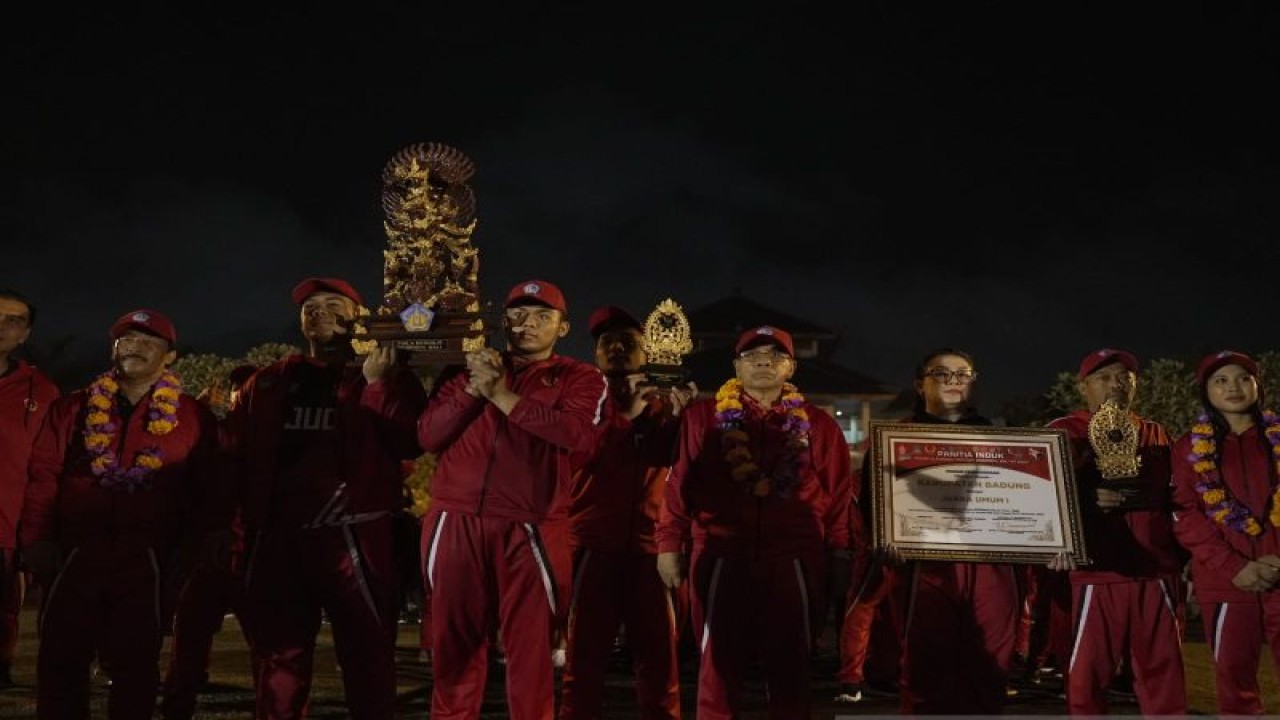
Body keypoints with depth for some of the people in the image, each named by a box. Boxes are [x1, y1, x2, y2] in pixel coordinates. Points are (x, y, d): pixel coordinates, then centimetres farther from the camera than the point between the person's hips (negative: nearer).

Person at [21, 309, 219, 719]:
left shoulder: (193, 418, 5)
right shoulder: (73, 409, 11)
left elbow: (205, 493, 3)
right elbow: (42, 477, 7)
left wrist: (188, 552, -4)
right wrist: (36, 539, -1)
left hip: (149, 562, -2)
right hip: (74, 557, 2)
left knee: (136, 663, 2)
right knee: (61, 659, 6)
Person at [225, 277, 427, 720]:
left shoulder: (389, 377, 5)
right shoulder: (268, 384, 15)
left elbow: (409, 444, -10)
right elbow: (234, 453, 9)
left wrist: (377, 383, -16)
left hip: (353, 534, -3)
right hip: (276, 536, 4)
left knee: (366, 651, 0)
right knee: (277, 654, 12)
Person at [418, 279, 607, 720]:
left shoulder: (579, 378, 7)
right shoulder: (469, 368, 17)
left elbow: (578, 435, -13)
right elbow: (427, 437, 8)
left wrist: (501, 395, -9)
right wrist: (472, 390, -5)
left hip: (525, 528, -3)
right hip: (455, 522, 3)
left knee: (530, 644, -3)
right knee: (453, 641, 7)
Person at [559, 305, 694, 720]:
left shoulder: (663, 403, 17)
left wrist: (681, 415, -13)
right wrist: (626, 416, -13)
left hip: (650, 544, 1)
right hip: (593, 543, -1)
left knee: (659, 658, 0)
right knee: (583, 657, 0)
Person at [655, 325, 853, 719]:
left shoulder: (819, 425, 10)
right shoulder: (703, 416, 8)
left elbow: (839, 496, 8)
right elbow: (679, 483, 4)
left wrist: (840, 558, 3)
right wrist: (670, 545, -2)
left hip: (795, 563, 1)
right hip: (721, 559, -1)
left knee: (790, 668, 7)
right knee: (718, 666, 2)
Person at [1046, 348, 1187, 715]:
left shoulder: (1156, 435, 17)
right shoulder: (1063, 433, 5)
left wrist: (1188, 561, 12)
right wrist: (1088, 499, -20)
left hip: (1157, 571, 4)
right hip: (1096, 572, -3)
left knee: (1164, 672, 5)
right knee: (1087, 674, -2)